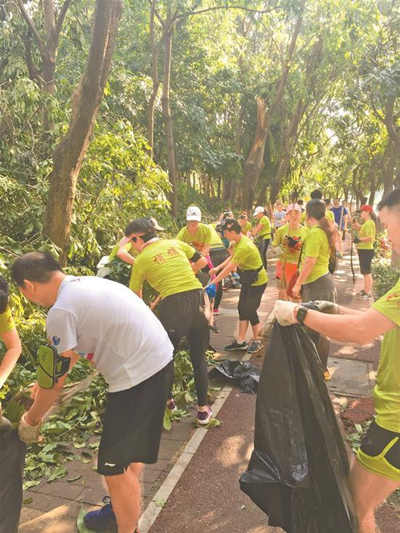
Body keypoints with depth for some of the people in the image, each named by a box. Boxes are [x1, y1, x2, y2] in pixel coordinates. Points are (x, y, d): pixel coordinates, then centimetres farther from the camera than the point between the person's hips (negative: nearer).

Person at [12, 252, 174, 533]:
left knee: (116, 466, 8)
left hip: (139, 373, -10)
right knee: (130, 449, 28)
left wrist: (31, 420, 13)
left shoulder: (61, 312, -15)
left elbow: (55, 383, -5)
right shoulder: (86, 282, 12)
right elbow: (72, 354, 25)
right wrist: (43, 386, 33)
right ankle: (126, 509, 49)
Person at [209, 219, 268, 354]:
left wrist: (214, 281, -22)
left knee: (250, 310, 0)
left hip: (257, 281, -10)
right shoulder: (238, 242, 1)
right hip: (248, 280, 10)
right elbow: (232, 258, 13)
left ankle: (256, 341, 20)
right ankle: (241, 341, 19)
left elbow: (230, 267, -27)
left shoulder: (244, 247, -29)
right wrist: (218, 268, 2)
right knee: (242, 308, 11)